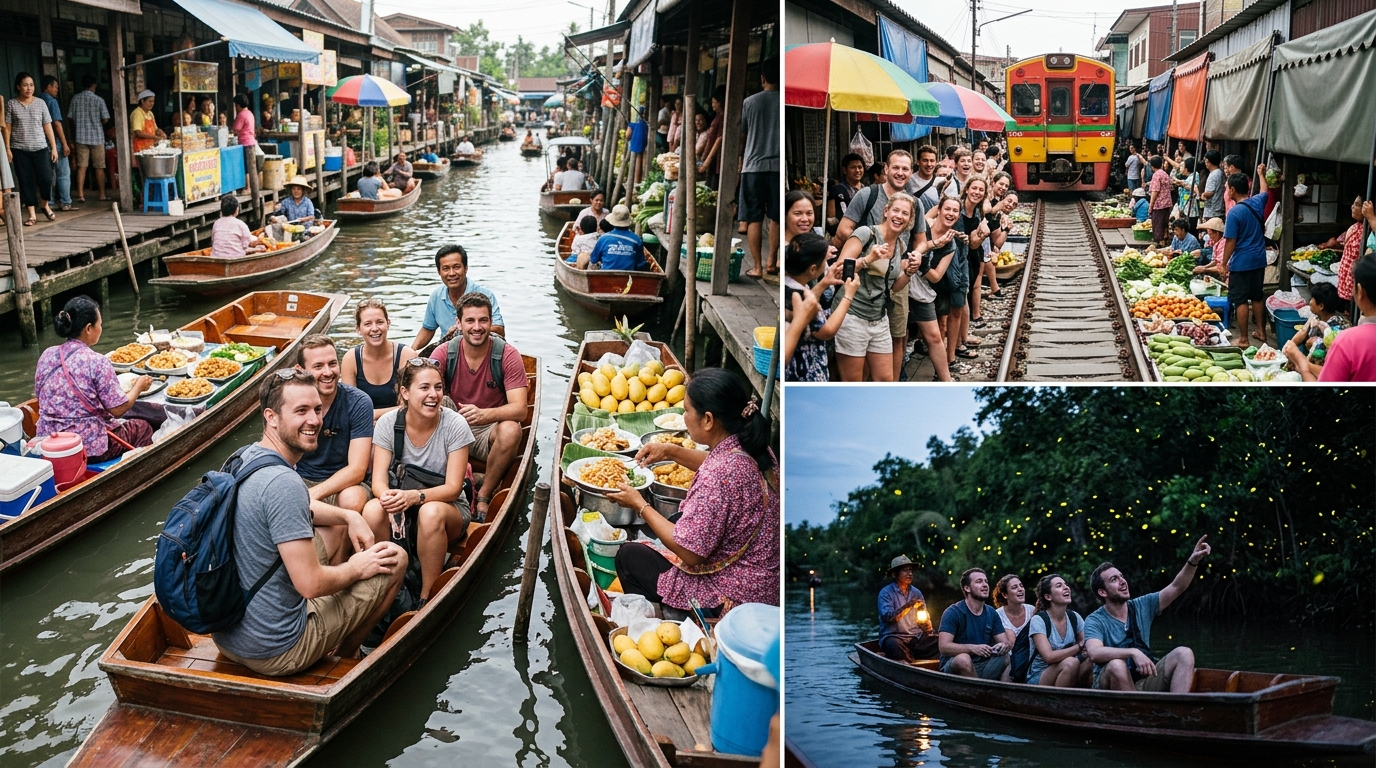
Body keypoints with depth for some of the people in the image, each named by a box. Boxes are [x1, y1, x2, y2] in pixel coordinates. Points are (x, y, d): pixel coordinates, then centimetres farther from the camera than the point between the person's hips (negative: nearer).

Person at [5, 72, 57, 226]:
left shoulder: (40, 103, 5)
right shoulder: (11, 104, 2)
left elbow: (47, 126, 5)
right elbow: (7, 128, 2)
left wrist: (54, 147, 1)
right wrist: (7, 148, -4)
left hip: (40, 148, 0)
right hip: (20, 150, 0)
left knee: (46, 179, -9)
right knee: (26, 181, 2)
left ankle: (45, 205, 18)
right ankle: (32, 214, 8)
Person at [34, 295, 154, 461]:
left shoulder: (47, 355, 0)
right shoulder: (97, 362, -18)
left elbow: (40, 395, 13)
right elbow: (118, 409, -15)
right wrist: (138, 387, 3)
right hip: (89, 447, -7)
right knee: (142, 428, 19)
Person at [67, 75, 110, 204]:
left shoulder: (75, 99, 2)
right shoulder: (99, 100, -6)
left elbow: (71, 118, 5)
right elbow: (105, 120, -7)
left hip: (81, 137, 2)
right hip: (97, 137, -2)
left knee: (81, 167, 2)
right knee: (99, 168, 5)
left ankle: (80, 195, -3)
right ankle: (102, 195, 9)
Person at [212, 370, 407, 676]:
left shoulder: (242, 457, 3)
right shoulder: (283, 482, -27)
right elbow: (311, 583, -26)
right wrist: (356, 568, -6)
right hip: (274, 653, -9)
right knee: (395, 559, 4)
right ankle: (344, 655, 26)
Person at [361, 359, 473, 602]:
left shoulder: (455, 425, -15)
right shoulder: (388, 423, -8)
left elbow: (453, 488, -18)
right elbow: (378, 479, -12)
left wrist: (415, 496, -37)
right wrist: (389, 498, -37)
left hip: (447, 507, -2)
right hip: (401, 505, 2)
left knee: (430, 513, -37)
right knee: (373, 510, -31)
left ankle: (427, 597, -20)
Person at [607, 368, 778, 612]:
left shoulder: (719, 476, -30)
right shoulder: (756, 449, -4)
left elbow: (689, 552, -24)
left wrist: (640, 505, -12)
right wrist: (672, 452, 10)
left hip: (732, 599, -8)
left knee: (630, 556, 10)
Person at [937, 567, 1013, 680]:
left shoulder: (991, 614, 12)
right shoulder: (953, 612, -7)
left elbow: (1007, 642, 10)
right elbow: (944, 646, -17)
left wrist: (1005, 645, -15)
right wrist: (972, 648, -30)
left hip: (982, 667, 5)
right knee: (963, 659, -37)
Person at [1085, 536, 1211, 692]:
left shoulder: (1142, 606, 7)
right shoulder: (1095, 621, -8)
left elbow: (1176, 588, 2)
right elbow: (1094, 653, -27)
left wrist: (1193, 561, -14)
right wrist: (1133, 652, -38)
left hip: (1144, 680, 5)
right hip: (1111, 684, -5)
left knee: (1184, 654, -14)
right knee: (1116, 665, -37)